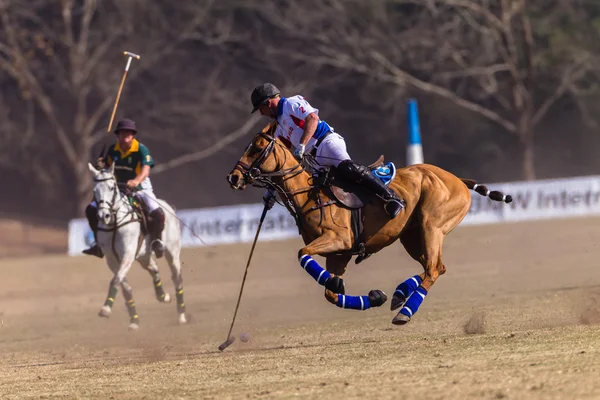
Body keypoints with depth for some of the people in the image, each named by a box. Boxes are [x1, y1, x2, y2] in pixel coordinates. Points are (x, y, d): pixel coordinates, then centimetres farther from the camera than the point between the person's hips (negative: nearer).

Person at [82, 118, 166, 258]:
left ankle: (156, 240, -4)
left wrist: (137, 180, -52)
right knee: (92, 209, -6)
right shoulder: (113, 150, -1)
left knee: (158, 214, -30)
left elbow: (146, 169, -31)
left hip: (141, 189, -5)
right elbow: (108, 168, 13)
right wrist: (102, 166, -12)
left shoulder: (141, 149, -16)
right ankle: (99, 243, 5)